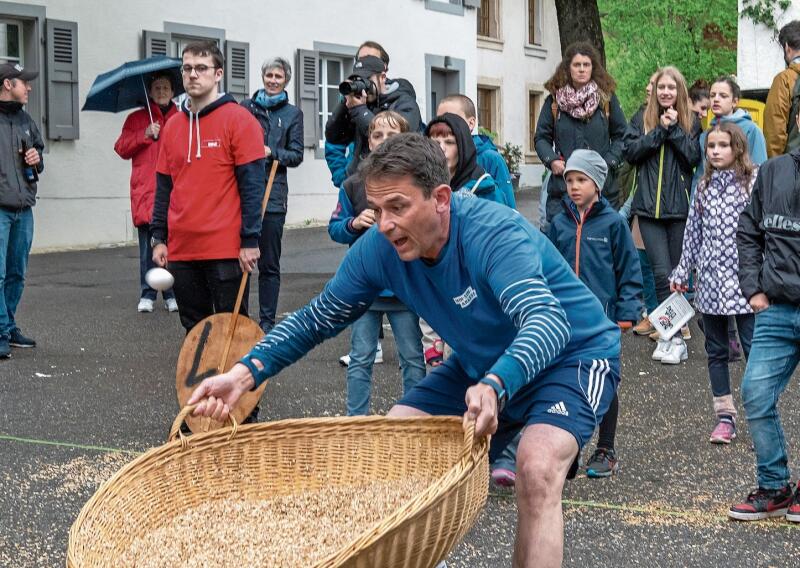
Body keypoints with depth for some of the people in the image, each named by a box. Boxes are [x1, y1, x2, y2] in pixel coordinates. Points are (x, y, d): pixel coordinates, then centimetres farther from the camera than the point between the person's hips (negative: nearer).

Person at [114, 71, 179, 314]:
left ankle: (172, 294, 7)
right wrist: (145, 135, -6)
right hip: (146, 191, -1)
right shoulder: (136, 119, 13)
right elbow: (122, 148, 5)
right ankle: (147, 295, 4)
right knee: (148, 242, -2)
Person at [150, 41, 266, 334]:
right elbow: (163, 187, 16)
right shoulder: (172, 126, 12)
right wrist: (159, 238, 10)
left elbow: (252, 184, -9)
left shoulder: (239, 119, -5)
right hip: (181, 250, 6)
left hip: (226, 250, -5)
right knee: (194, 329, 11)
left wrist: (250, 240, -13)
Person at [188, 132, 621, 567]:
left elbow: (547, 323, -48)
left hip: (575, 354, -7)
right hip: (483, 364, 7)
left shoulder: (495, 235, -33)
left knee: (537, 466, -32)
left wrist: (496, 386, -67)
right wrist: (244, 373, -16)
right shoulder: (379, 248, -13)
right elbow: (317, 318, -2)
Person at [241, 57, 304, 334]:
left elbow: (296, 155, 4)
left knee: (269, 264, 2)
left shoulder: (293, 113, 10)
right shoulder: (246, 106, 12)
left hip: (272, 193, -1)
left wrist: (271, 152, -12)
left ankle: (267, 321, 9)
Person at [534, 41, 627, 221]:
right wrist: (551, 160, -6)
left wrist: (610, 162, -6)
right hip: (562, 188, 0)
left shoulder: (606, 98, 6)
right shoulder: (555, 100, 7)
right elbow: (541, 137, 11)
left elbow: (621, 136, 8)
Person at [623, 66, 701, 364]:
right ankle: (675, 337, -5)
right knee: (662, 272, -9)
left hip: (680, 207, 0)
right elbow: (630, 151, -4)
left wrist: (674, 129, -11)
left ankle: (669, 335, 12)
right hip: (649, 206, 0)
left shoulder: (691, 122, 7)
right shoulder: (642, 120, 9)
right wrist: (660, 130, -9)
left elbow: (694, 157, -5)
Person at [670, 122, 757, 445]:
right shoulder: (704, 186, 10)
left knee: (753, 348, -5)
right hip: (710, 281, 5)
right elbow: (693, 232, 16)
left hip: (744, 279, -5)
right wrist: (682, 273, 17)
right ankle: (725, 417, 19)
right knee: (716, 351, 10)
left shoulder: (754, 182, -4)